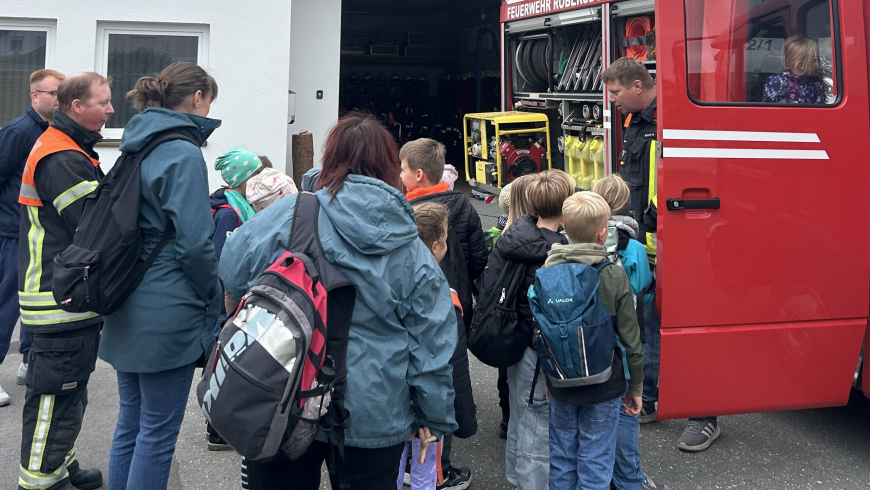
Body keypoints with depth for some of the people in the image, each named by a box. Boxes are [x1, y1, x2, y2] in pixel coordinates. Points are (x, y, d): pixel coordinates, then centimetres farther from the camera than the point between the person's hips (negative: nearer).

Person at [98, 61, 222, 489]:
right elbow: (195, 242, -19)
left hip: (128, 313, 9)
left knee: (130, 424, 18)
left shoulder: (139, 149, 12)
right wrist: (213, 298, -4)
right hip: (167, 317, -9)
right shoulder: (183, 154, -14)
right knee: (158, 433, 3)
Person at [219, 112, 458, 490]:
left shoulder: (291, 214, -12)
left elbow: (232, 279, -2)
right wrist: (433, 415, 7)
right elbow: (432, 344, -4)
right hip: (374, 416, 1)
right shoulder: (413, 252, -7)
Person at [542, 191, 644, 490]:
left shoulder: (547, 272, -7)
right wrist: (636, 386, 4)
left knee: (561, 457, 18)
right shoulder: (614, 277, -15)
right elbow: (630, 339, -9)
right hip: (603, 387, -3)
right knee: (595, 463, 10)